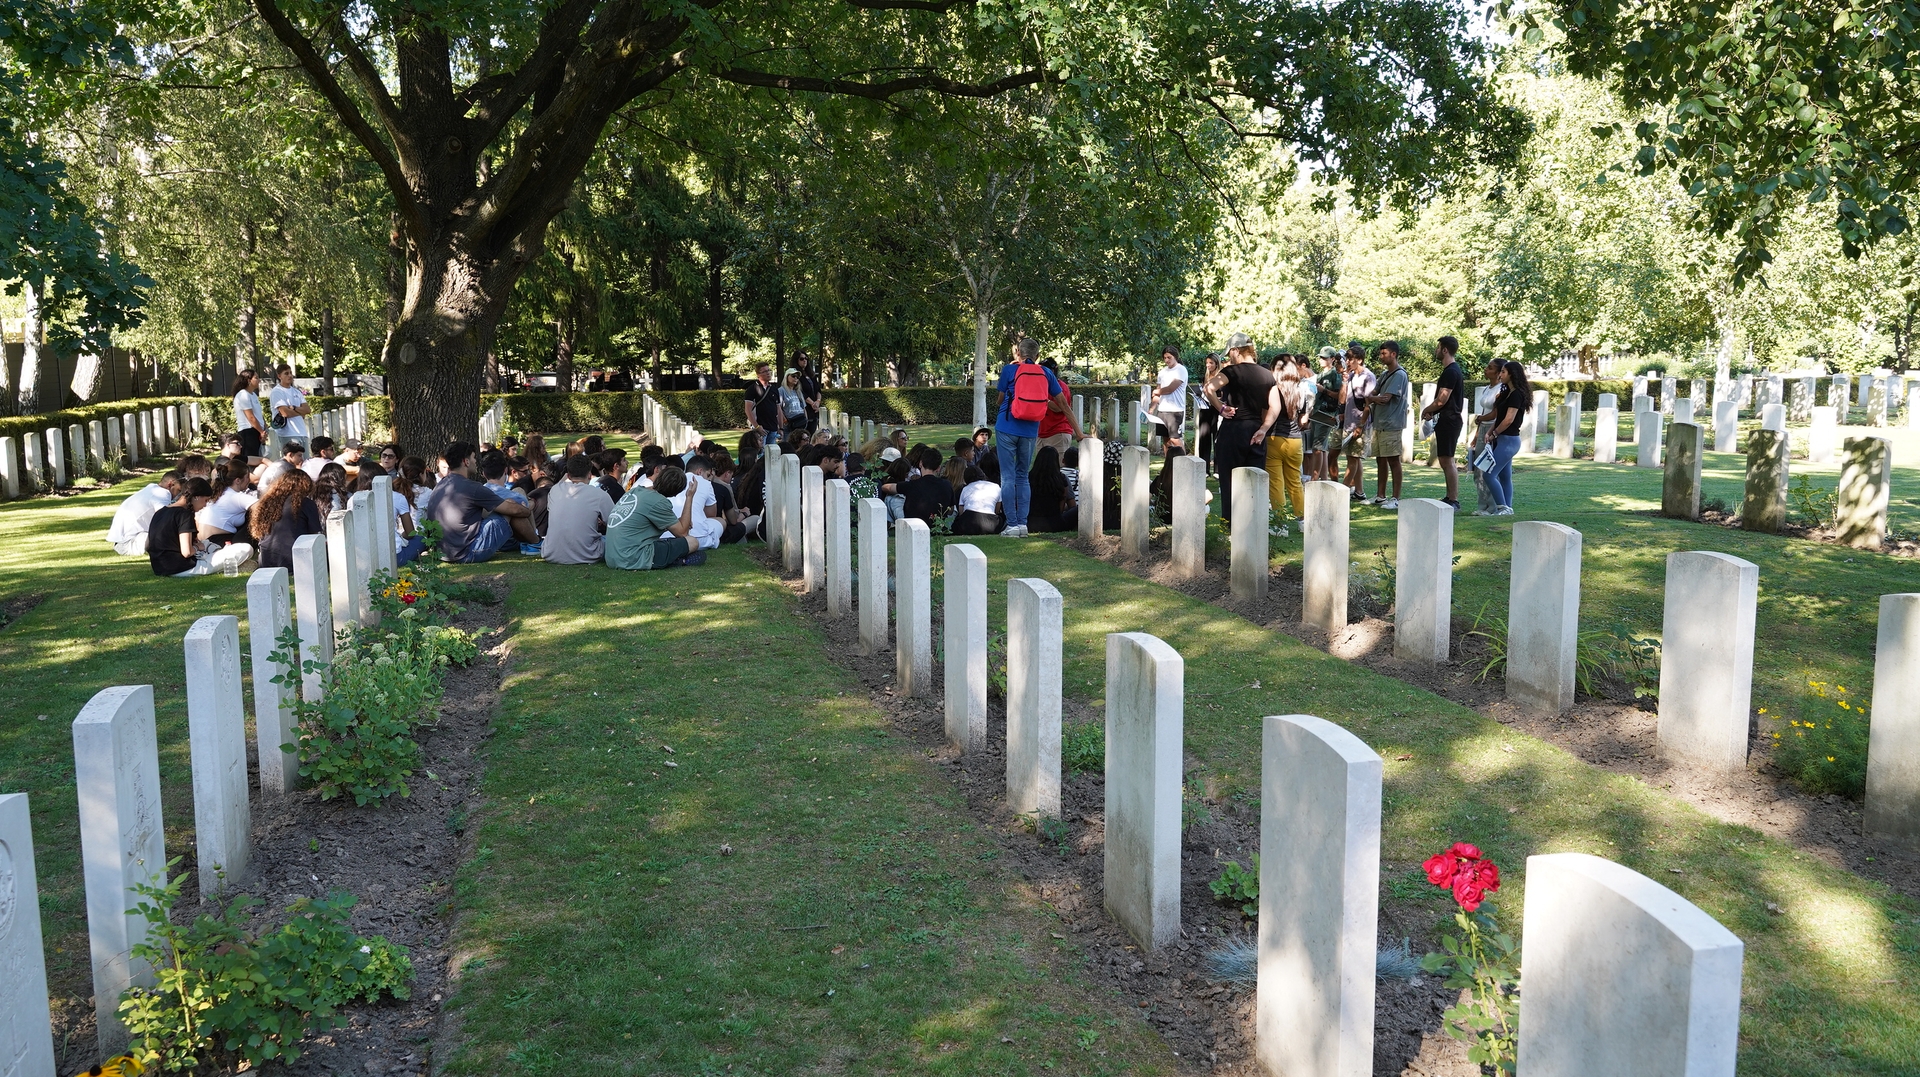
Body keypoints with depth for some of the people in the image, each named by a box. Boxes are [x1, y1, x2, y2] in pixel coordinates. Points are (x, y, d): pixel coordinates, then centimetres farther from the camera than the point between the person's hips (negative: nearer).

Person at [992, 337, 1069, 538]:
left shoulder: (1009, 370, -3)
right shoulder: (1046, 373, 5)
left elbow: (1000, 400, 8)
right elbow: (1063, 404, 7)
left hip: (1006, 429, -3)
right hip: (1030, 432, 3)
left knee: (1008, 477, 1)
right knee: (1023, 476, 14)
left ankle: (1012, 525, -2)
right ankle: (1023, 524, 9)